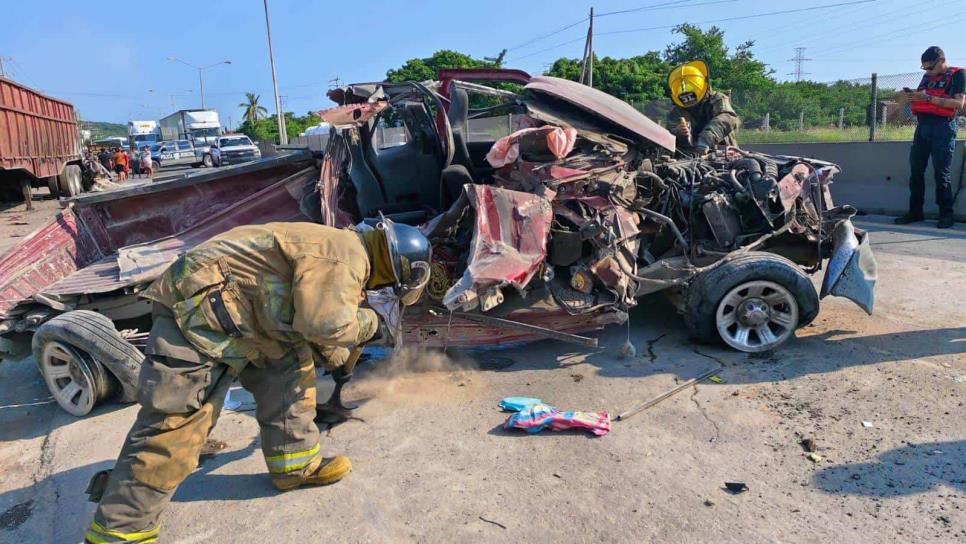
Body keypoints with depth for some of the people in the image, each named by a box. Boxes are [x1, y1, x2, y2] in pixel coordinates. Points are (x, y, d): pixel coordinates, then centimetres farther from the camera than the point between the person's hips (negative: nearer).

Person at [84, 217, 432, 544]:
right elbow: (326, 324, -29)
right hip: (198, 308, -11)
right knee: (175, 423, -9)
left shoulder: (337, 247, 17)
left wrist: (336, 359, 44)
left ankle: (295, 464, 22)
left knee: (291, 368, 11)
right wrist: (370, 323, -8)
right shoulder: (345, 257, -17)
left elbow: (313, 313, 32)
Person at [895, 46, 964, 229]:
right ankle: (915, 211, 10)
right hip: (922, 125, 6)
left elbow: (959, 103, -12)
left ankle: (946, 215, 0)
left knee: (941, 172, -7)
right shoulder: (927, 76, 17)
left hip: (943, 127, -6)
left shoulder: (957, 74, -1)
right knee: (915, 170, 4)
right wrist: (913, 96, 1)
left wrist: (928, 98, -19)